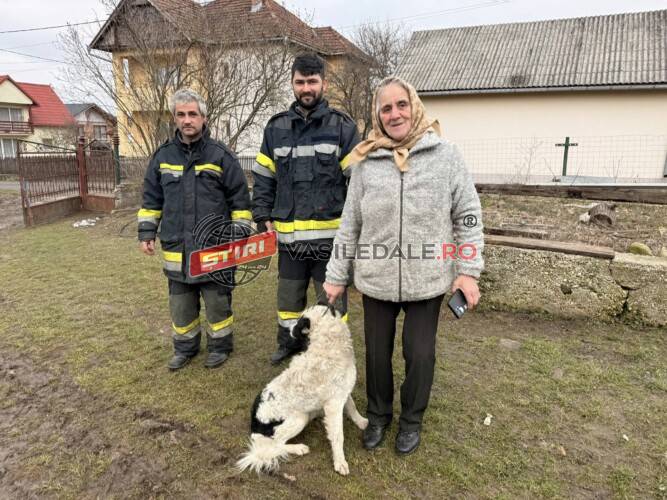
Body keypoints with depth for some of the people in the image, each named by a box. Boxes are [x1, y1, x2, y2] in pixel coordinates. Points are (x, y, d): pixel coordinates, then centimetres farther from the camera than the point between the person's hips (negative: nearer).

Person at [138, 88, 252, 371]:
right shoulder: (163, 156, 6)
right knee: (180, 304, 15)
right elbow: (151, 199, 14)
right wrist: (147, 233, 9)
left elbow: (240, 200, -3)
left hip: (215, 248, -3)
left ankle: (220, 346, 29)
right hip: (177, 249, 4)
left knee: (217, 301, 8)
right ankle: (185, 348, 34)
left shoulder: (221, 155, -5)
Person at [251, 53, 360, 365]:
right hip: (289, 234, 4)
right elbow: (263, 177, 12)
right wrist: (263, 217, 4)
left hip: (330, 233, -3)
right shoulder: (276, 127, 8)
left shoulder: (342, 126, -2)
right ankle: (288, 343, 39)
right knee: (289, 294, 18)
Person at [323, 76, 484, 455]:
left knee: (420, 354, 11)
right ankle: (378, 415, 40)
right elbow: (350, 224, 4)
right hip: (376, 280, 2)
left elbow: (468, 216, 0)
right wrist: (336, 276, 5)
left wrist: (468, 270, -6)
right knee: (377, 353, 15)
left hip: (427, 280, -1)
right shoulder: (366, 162, 0)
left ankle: (412, 420, 37)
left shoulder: (446, 155, -4)